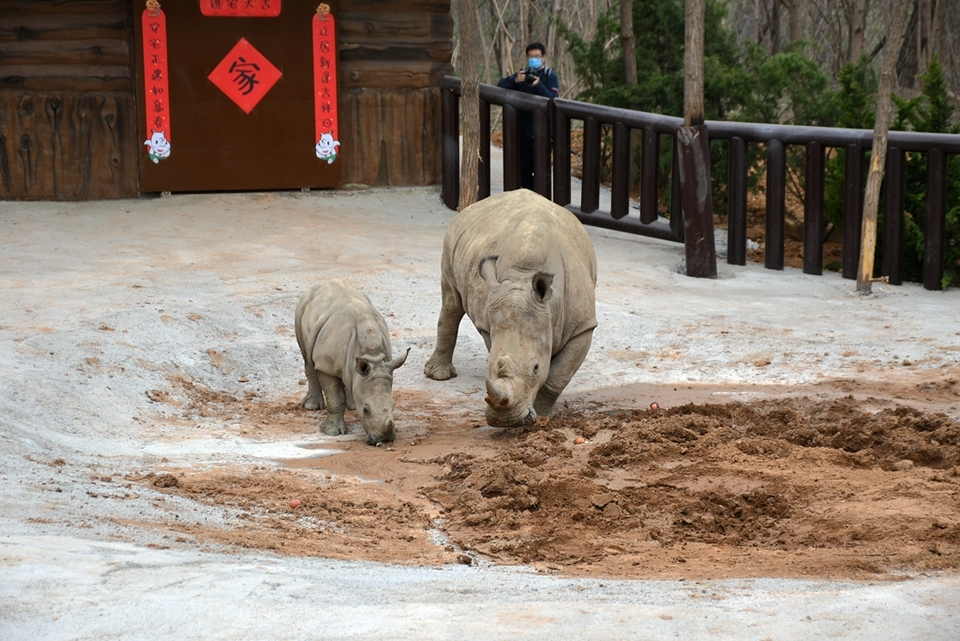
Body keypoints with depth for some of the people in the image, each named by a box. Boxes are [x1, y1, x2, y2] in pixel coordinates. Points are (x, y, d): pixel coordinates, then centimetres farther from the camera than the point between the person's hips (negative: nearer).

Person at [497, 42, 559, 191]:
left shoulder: (550, 76, 0)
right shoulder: (523, 74, 10)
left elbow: (552, 99, -15)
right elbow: (501, 86, -1)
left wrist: (538, 85, -29)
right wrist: (515, 80, -20)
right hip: (524, 132, 4)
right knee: (524, 170, 8)